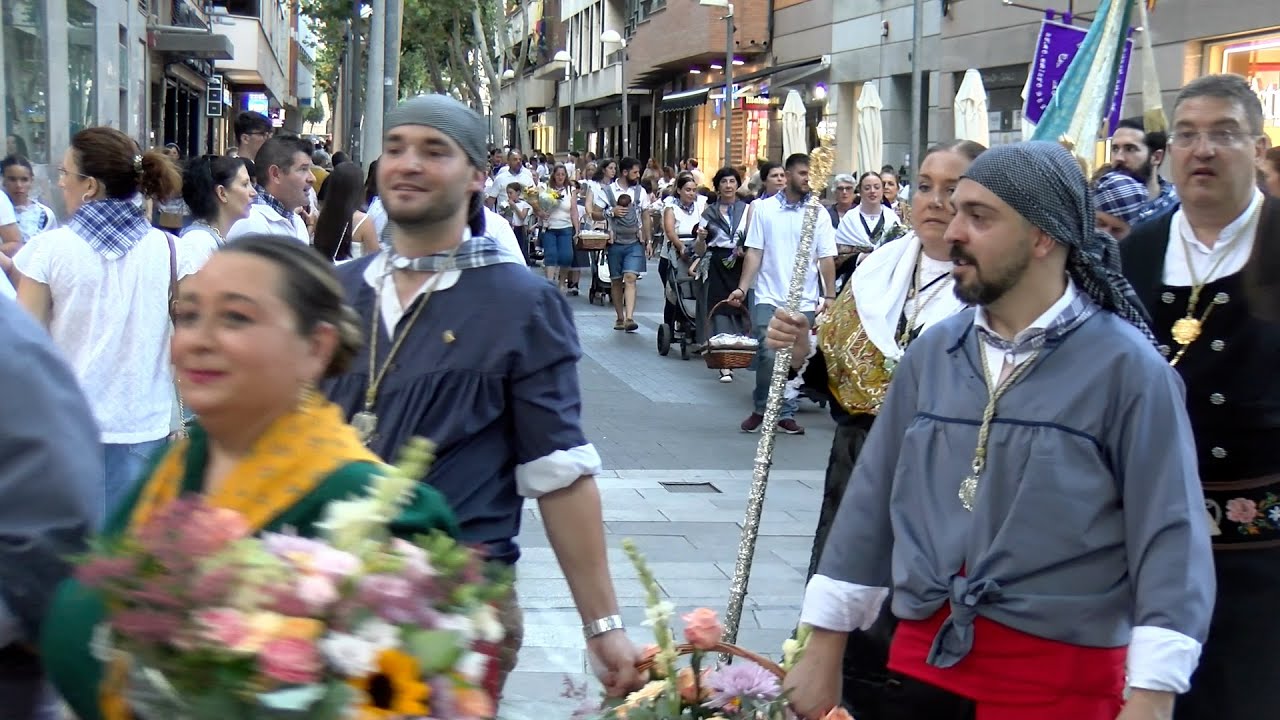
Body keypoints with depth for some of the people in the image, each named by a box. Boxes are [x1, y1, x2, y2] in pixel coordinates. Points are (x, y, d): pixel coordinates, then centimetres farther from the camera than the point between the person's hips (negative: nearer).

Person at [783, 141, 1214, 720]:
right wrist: (824, 648, 10)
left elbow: (1169, 537, -12)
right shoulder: (933, 351, 5)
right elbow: (874, 498, 9)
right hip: (924, 657, 5)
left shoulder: (1125, 364, -9)